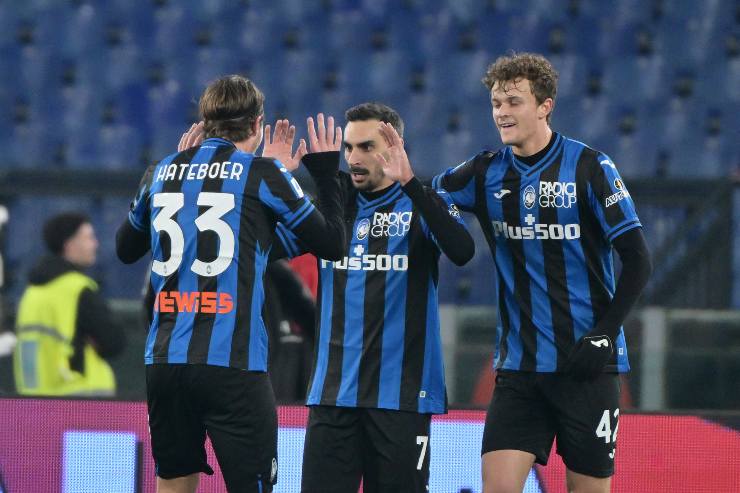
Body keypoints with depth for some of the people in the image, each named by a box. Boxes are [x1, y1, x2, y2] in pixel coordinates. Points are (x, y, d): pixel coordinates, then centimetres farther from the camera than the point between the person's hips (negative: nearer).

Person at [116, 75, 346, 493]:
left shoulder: (163, 172, 11)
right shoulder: (263, 173, -2)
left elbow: (126, 249, 28)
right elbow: (332, 244, 4)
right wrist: (327, 172, 19)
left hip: (164, 359, 5)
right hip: (232, 364, -5)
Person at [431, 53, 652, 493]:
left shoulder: (589, 167, -6)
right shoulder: (486, 172, 5)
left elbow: (637, 259, -6)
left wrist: (605, 333, -12)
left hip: (587, 364, -3)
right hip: (519, 366, 3)